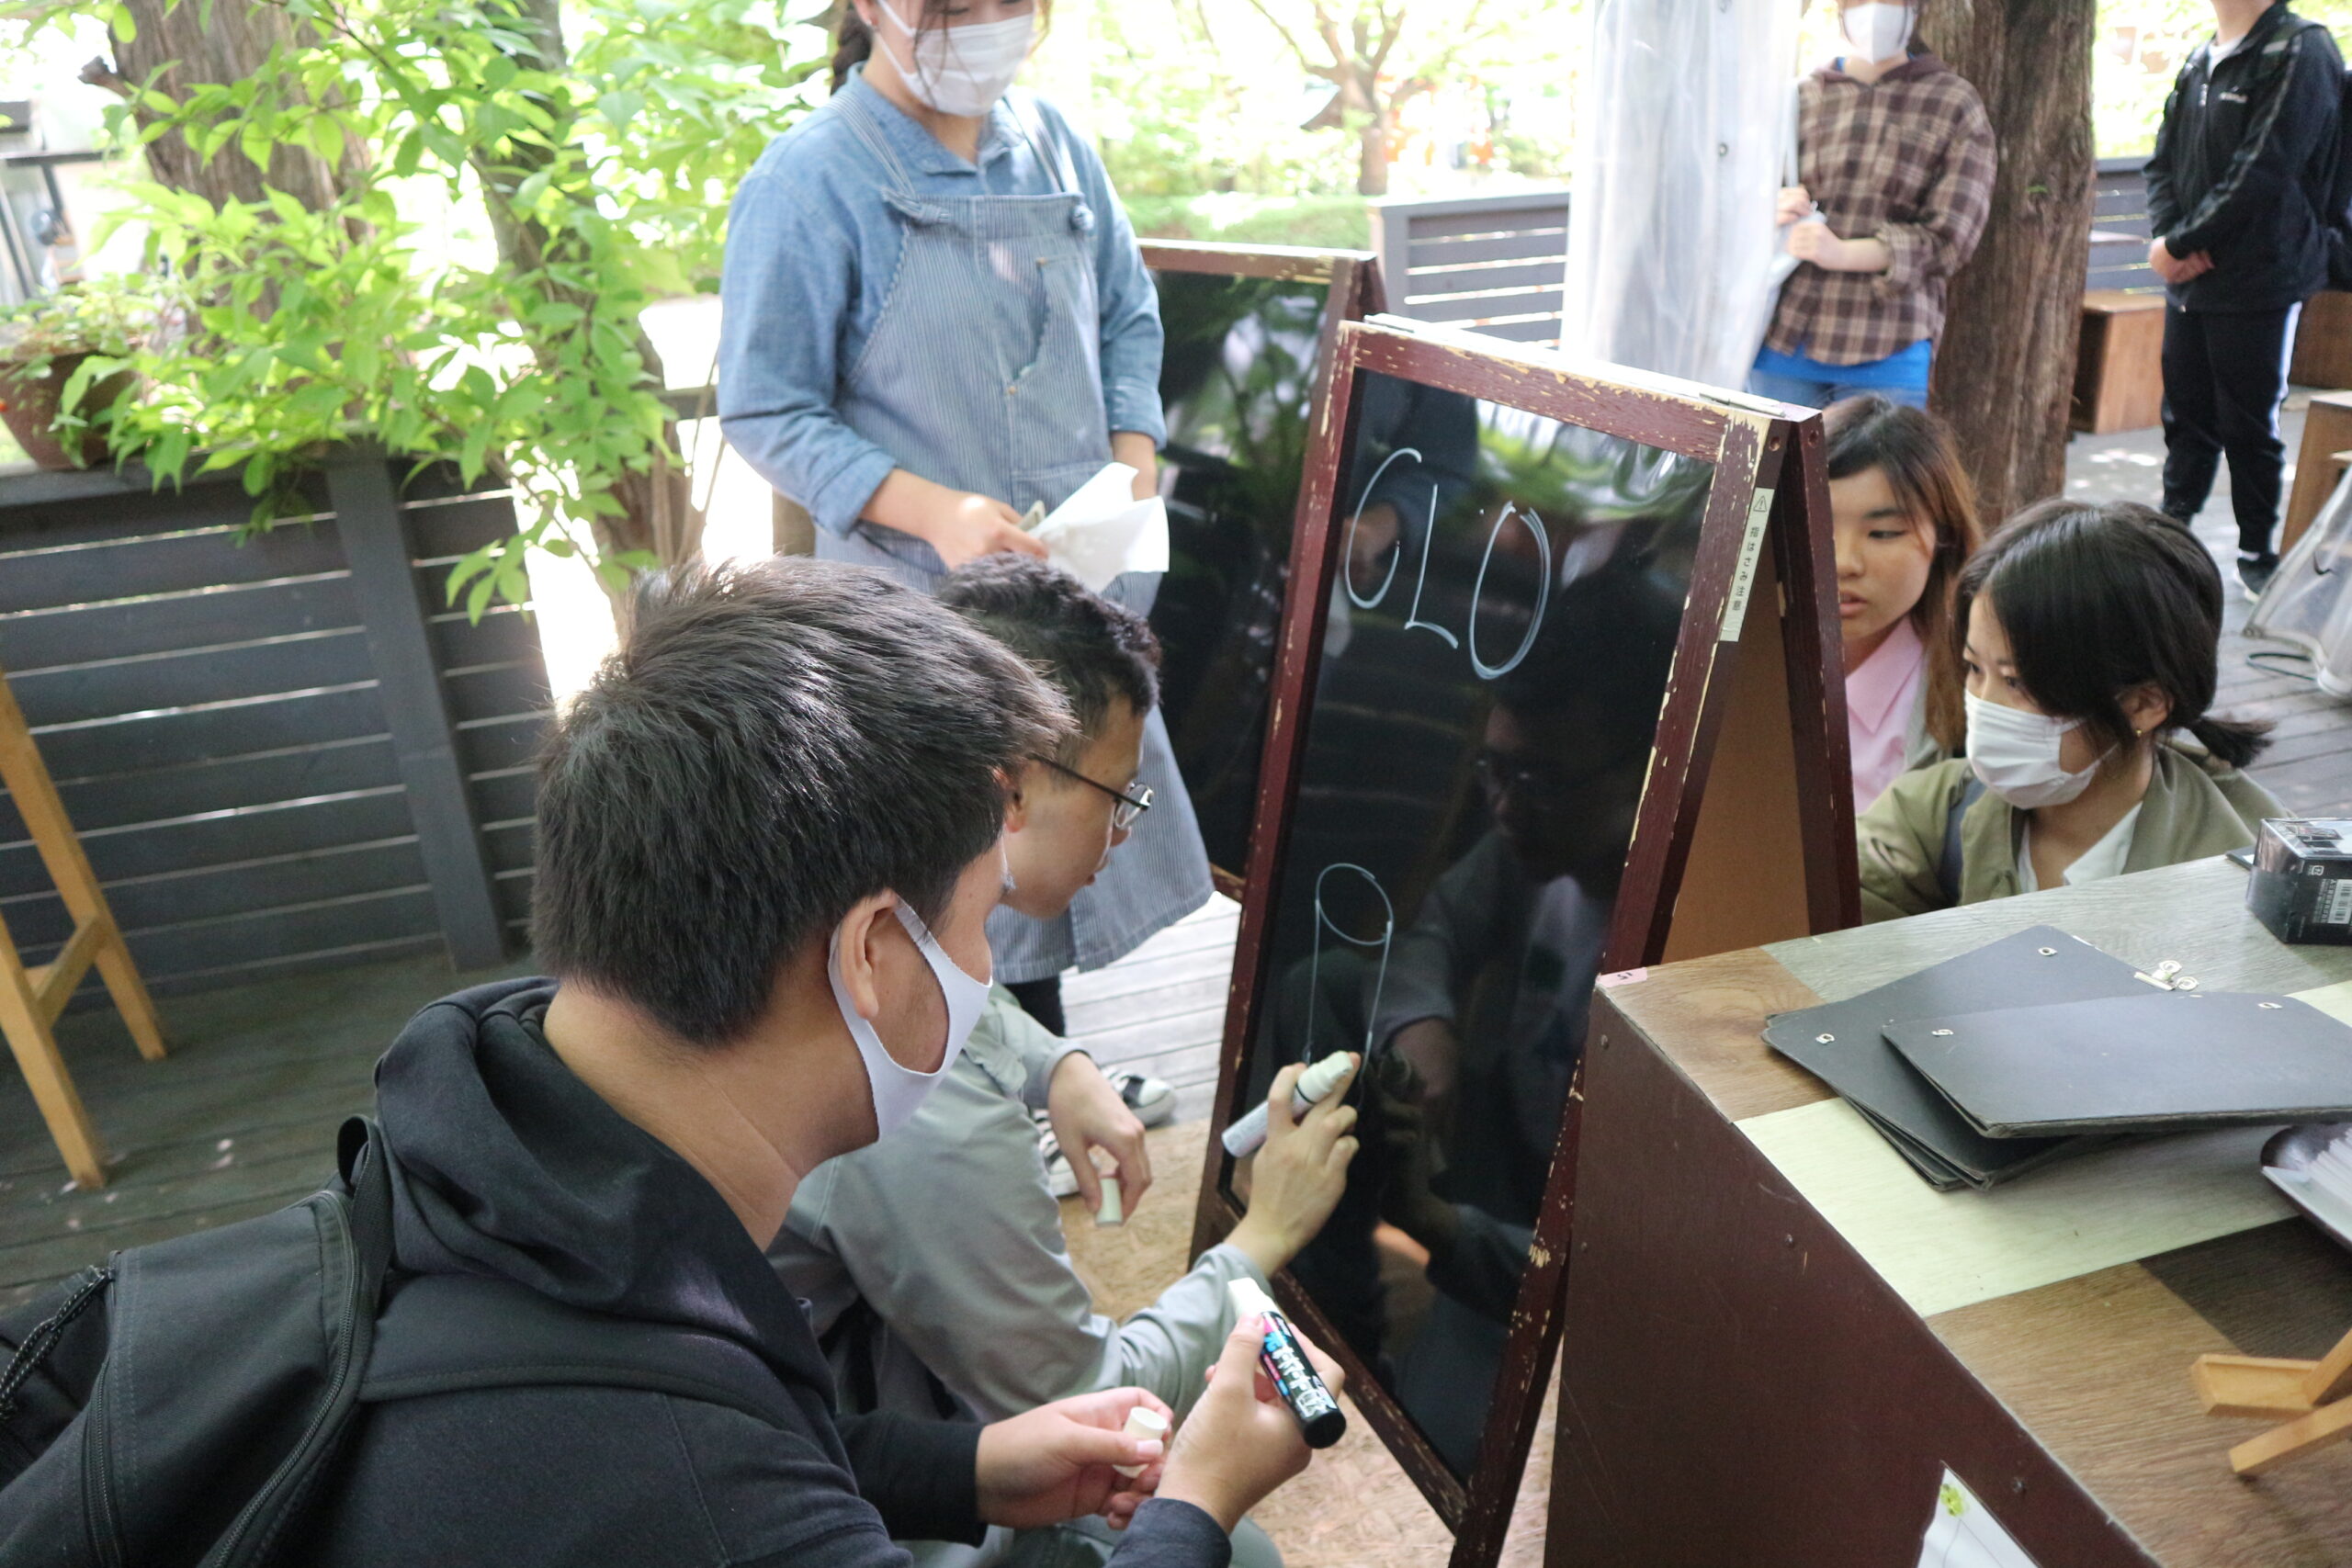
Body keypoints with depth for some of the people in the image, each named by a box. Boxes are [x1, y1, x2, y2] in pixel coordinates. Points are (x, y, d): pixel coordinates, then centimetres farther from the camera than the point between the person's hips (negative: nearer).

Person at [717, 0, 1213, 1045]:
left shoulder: (1050, 141, 4)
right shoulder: (808, 182, -13)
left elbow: (1127, 316, 15)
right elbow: (764, 415, -12)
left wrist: (1135, 451, -3)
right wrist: (930, 510, -25)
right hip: (930, 601, -6)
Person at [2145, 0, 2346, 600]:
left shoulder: (2299, 54, -11)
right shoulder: (2199, 61, 12)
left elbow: (2261, 176, -18)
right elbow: (2163, 160, 10)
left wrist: (2179, 244, -14)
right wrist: (2167, 235, -7)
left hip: (2258, 285, -6)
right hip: (2190, 280, 6)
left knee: (2249, 425, 2)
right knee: (2186, 414, 12)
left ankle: (2257, 551, 15)